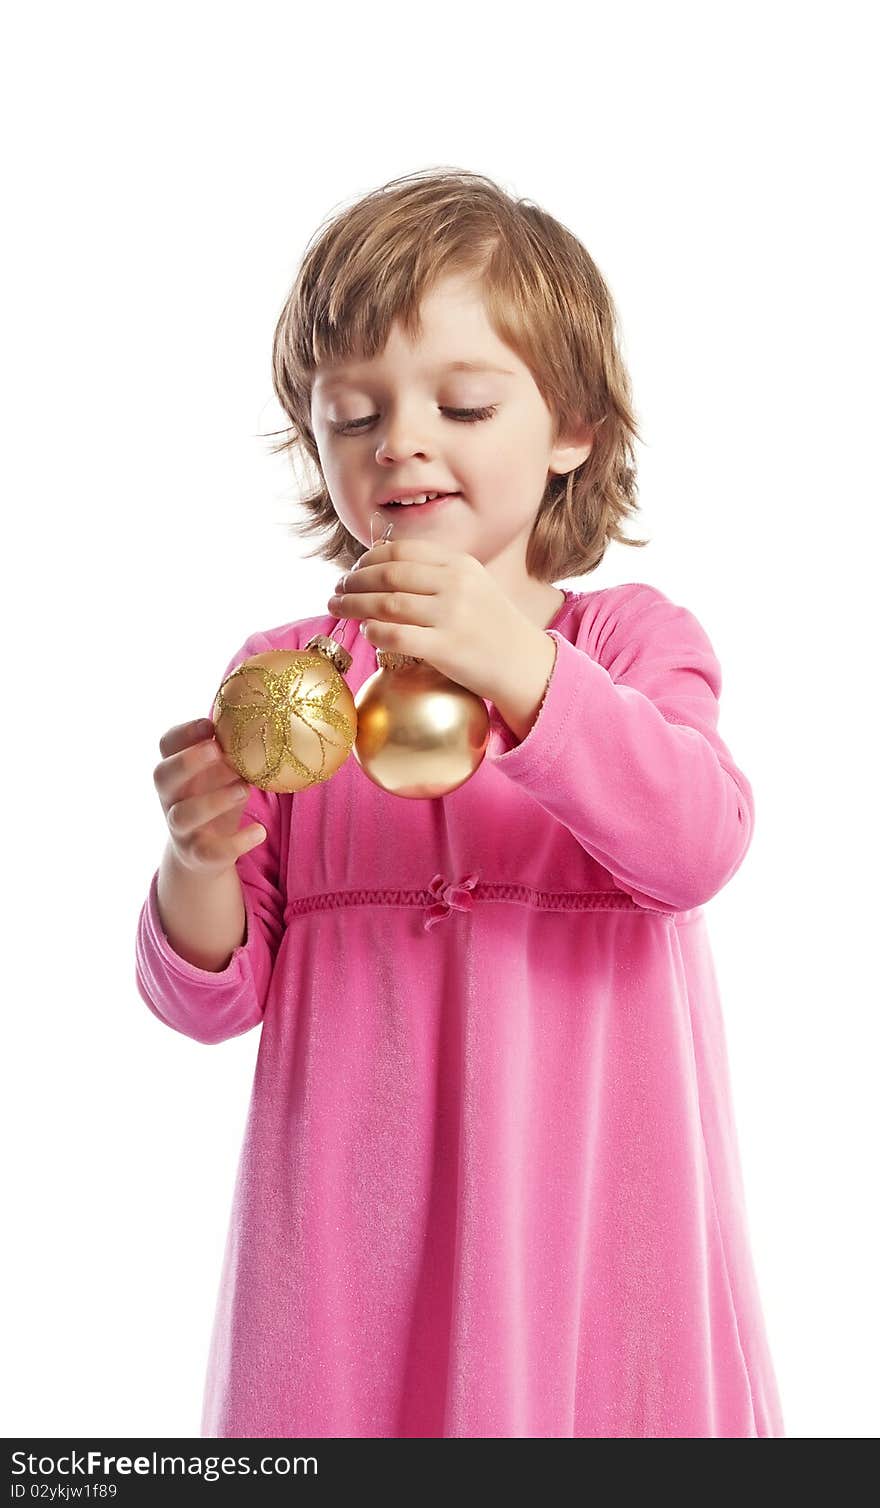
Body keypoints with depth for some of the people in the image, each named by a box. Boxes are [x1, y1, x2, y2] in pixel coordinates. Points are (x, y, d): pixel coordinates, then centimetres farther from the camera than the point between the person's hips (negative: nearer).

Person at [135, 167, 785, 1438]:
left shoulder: (632, 641, 2)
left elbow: (700, 844, -17)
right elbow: (214, 998, 4)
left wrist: (522, 673, -29)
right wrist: (199, 865, -18)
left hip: (588, 1211, -1)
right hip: (353, 1224, 1)